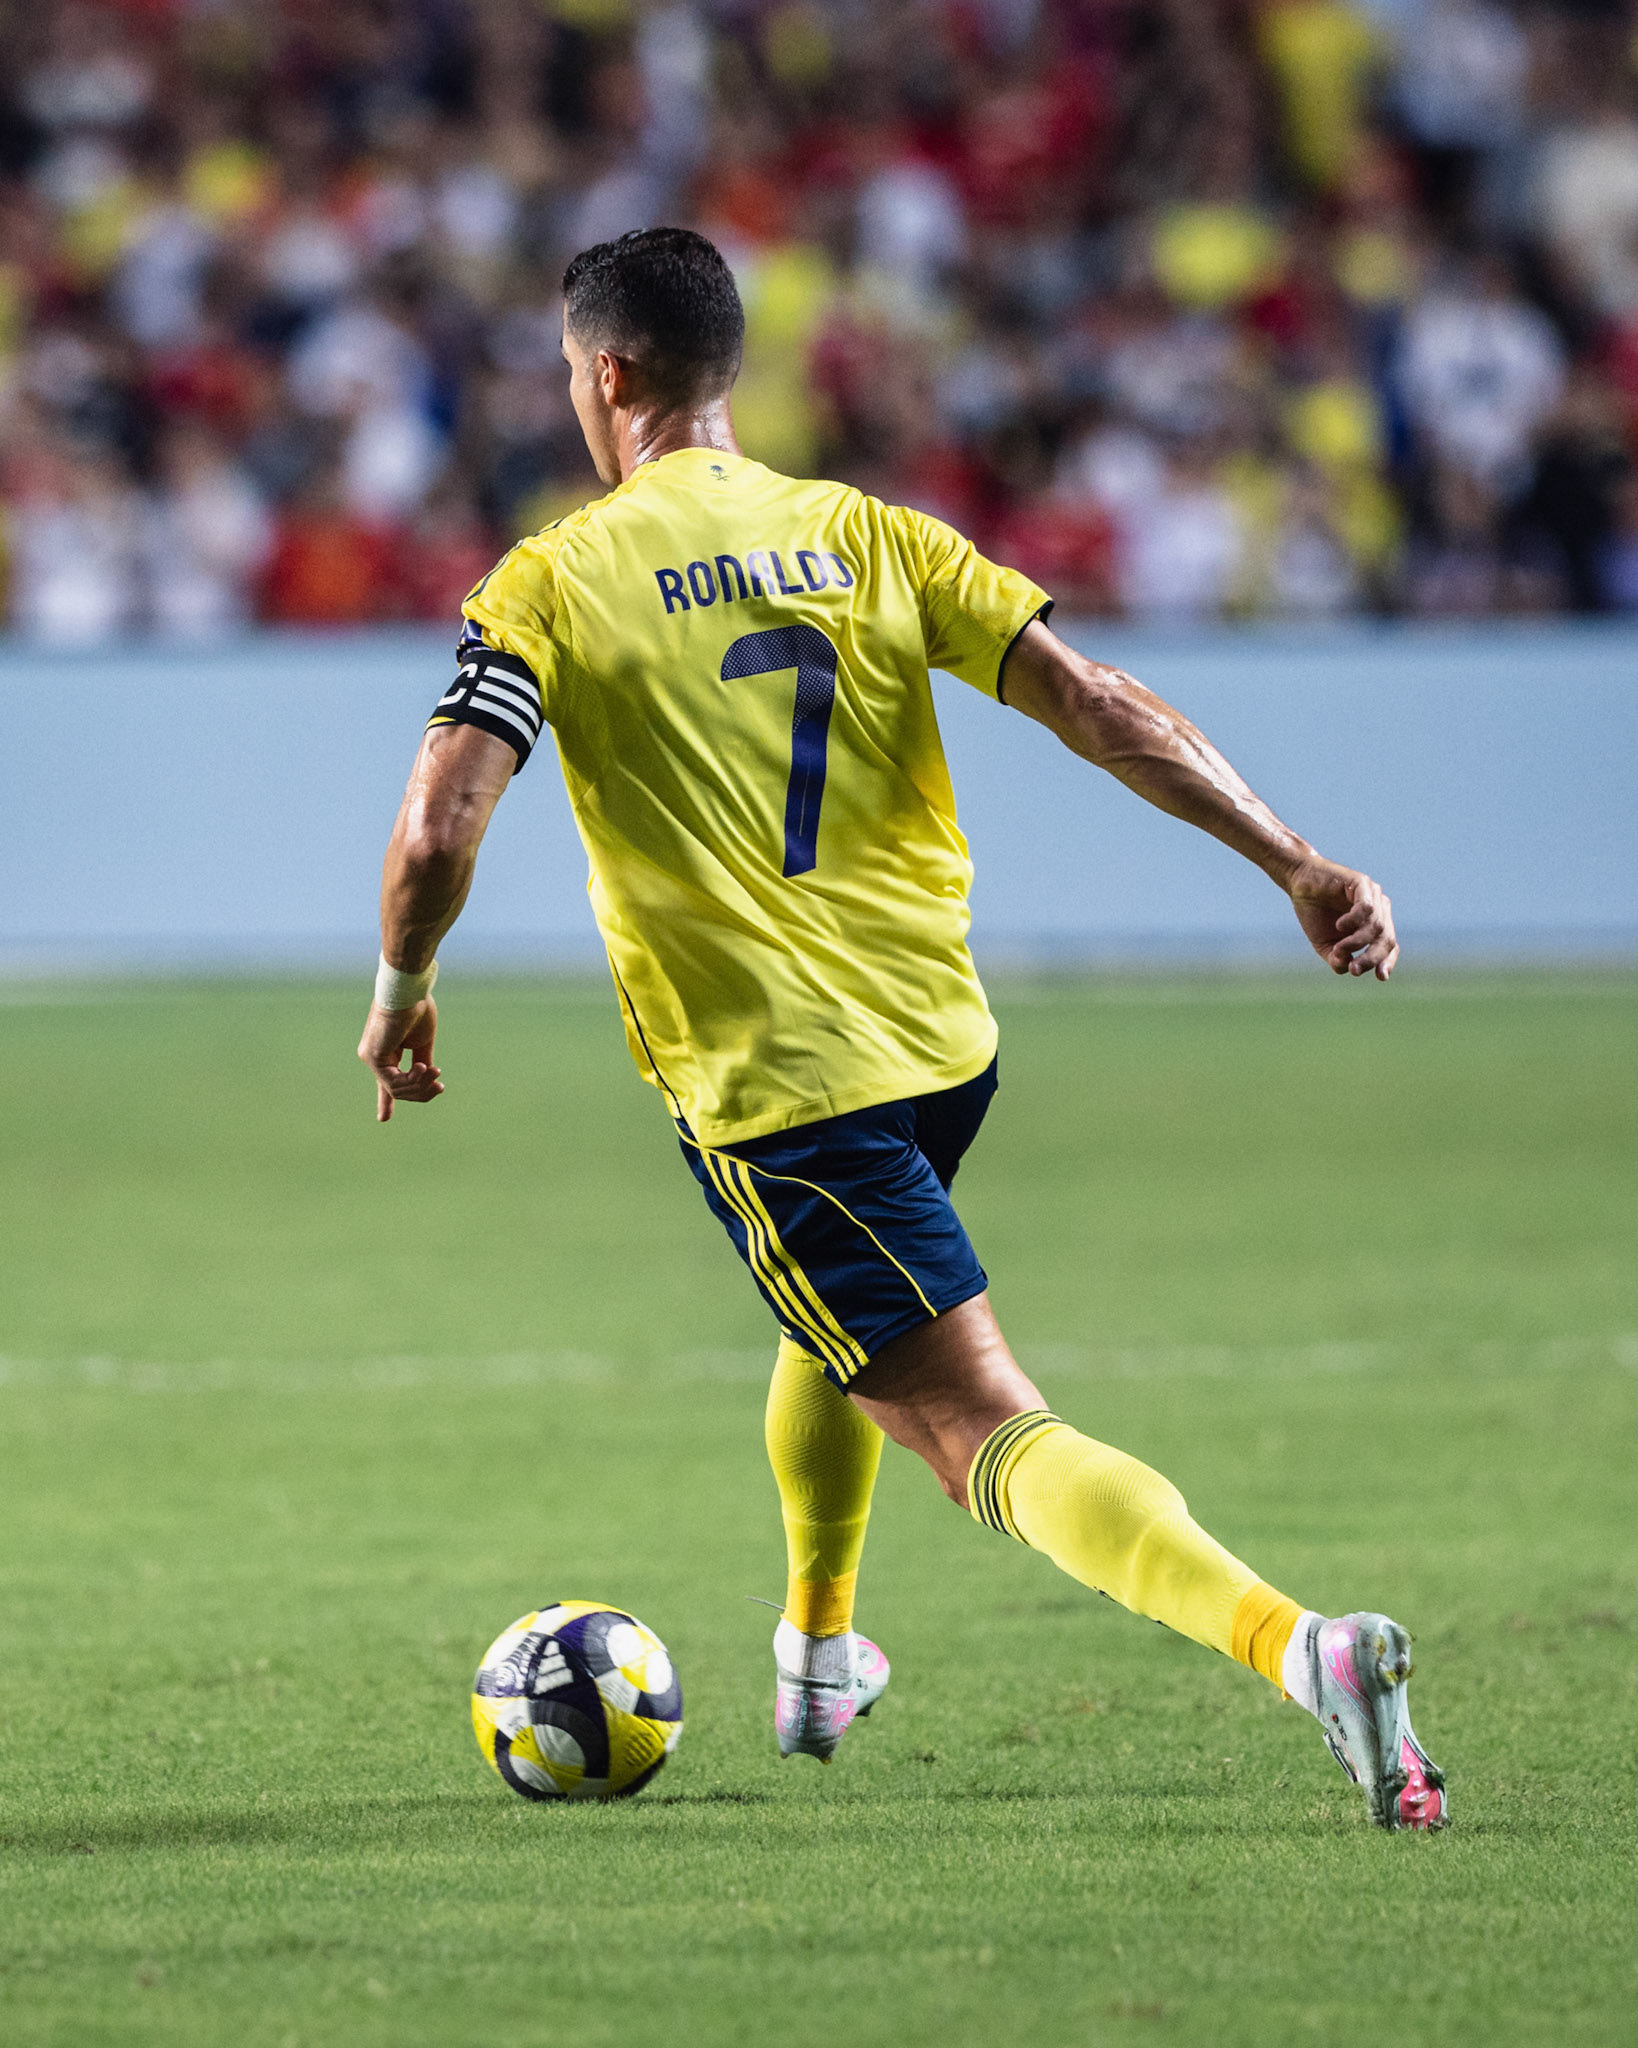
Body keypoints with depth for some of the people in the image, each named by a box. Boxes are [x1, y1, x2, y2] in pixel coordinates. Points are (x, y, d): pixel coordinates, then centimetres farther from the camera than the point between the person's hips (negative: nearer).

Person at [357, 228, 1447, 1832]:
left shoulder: (550, 584, -4)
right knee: (834, 1325, 36)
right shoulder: (864, 536, 7)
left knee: (984, 1431, -11)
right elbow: (1096, 707, -2)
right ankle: (816, 1659, 49)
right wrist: (1298, 869, -1)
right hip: (942, 1039, 6)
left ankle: (1294, 1643, -31)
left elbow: (437, 829, -14)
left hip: (762, 1082, -6)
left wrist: (400, 994, 5)